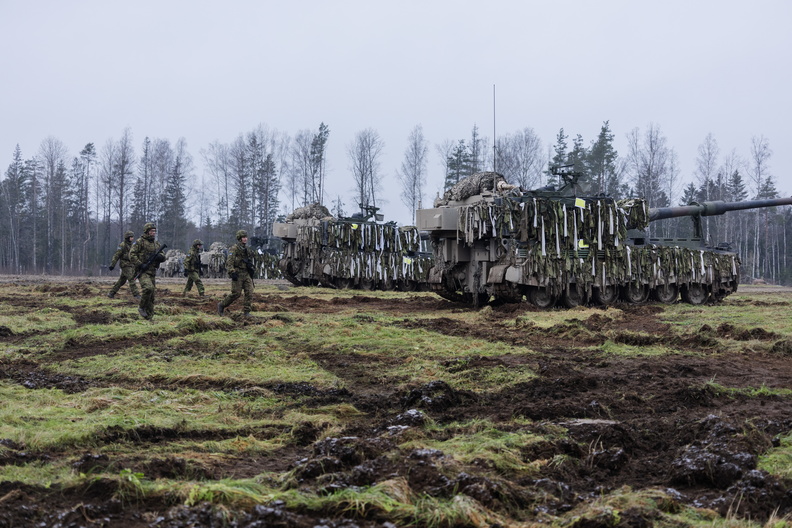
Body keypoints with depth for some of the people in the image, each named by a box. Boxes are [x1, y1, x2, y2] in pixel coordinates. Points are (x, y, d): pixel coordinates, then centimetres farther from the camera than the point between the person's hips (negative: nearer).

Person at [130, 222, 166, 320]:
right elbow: (132, 254, -8)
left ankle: (149, 316, 12)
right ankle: (141, 307, -6)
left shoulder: (157, 244, 16)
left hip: (152, 272, 6)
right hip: (142, 271, -6)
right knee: (148, 288, -27)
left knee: (152, 294, 5)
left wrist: (160, 256, -6)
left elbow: (163, 258, 18)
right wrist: (140, 264, -17)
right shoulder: (140, 242, -3)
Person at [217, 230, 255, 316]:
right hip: (238, 274, -7)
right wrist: (232, 273, -25)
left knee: (249, 292, -4)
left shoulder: (247, 248, 14)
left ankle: (247, 312, 0)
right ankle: (221, 305, 13)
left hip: (246, 274, 7)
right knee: (236, 293, -6)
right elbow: (229, 262, -16)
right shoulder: (234, 248, -9)